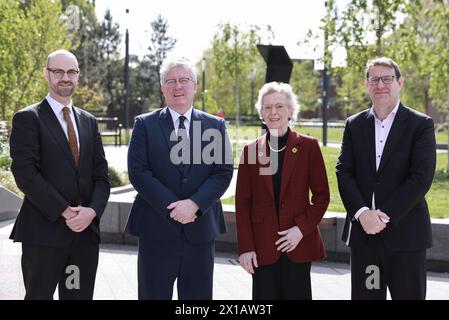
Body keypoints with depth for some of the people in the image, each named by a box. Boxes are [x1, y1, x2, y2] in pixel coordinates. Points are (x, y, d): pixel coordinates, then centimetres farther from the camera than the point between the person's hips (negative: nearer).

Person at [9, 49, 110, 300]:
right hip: (44, 231, -5)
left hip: (86, 230, 5)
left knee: (80, 295, 9)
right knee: (39, 295, 2)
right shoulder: (28, 118, -2)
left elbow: (101, 175, 10)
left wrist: (92, 210, -8)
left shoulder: (89, 121, 15)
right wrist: (65, 212, -16)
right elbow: (25, 174, -12)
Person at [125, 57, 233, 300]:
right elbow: (137, 171, -5)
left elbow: (224, 172, 0)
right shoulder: (145, 124, 4)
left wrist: (194, 204, -14)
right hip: (157, 229, -1)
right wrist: (171, 207, -14)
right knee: (154, 295, 5)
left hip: (201, 228, 2)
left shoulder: (215, 126, 9)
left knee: (198, 296, 8)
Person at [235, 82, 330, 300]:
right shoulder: (251, 150, 5)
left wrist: (302, 228, -11)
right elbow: (242, 202, 5)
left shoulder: (308, 146, 2)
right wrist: (245, 247, -2)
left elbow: (322, 194, 2)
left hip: (298, 243, -1)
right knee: (265, 295, 3)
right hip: (262, 245, 1)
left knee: (297, 294, 3)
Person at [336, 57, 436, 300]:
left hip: (404, 233, -3)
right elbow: (344, 173, 2)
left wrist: (385, 215, -16)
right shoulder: (354, 125, 10)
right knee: (364, 294, 9)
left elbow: (422, 177, -11)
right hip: (362, 231, 3)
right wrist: (362, 213, -13)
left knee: (408, 294, 3)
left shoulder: (421, 124, -1)